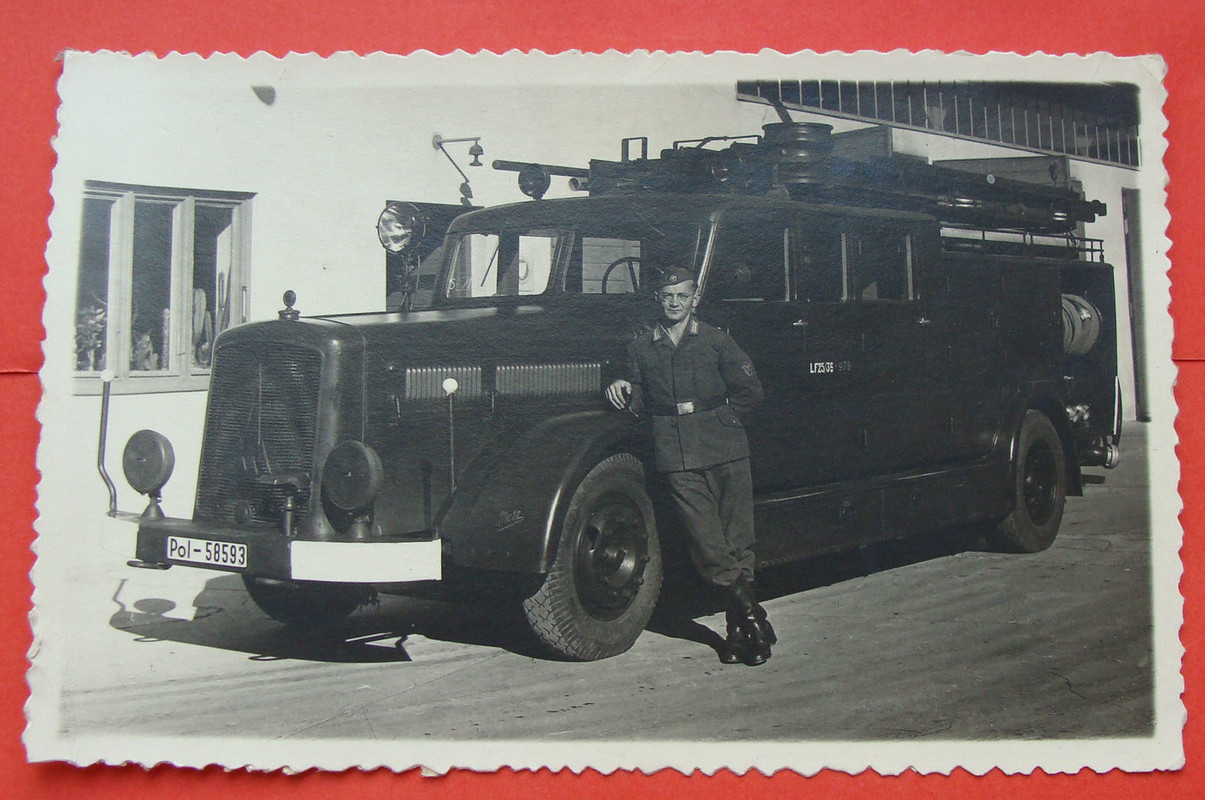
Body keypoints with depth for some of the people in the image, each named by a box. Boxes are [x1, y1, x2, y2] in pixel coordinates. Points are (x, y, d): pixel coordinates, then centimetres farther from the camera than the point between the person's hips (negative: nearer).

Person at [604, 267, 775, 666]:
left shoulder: (717, 341, 11)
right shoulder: (640, 347, 17)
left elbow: (750, 392, 10)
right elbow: (640, 404, 17)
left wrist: (716, 418, 3)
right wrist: (624, 390, -3)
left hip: (724, 450, -1)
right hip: (677, 456, 1)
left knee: (736, 539, -3)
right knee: (706, 542, -8)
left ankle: (739, 627, 4)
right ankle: (751, 616, 1)